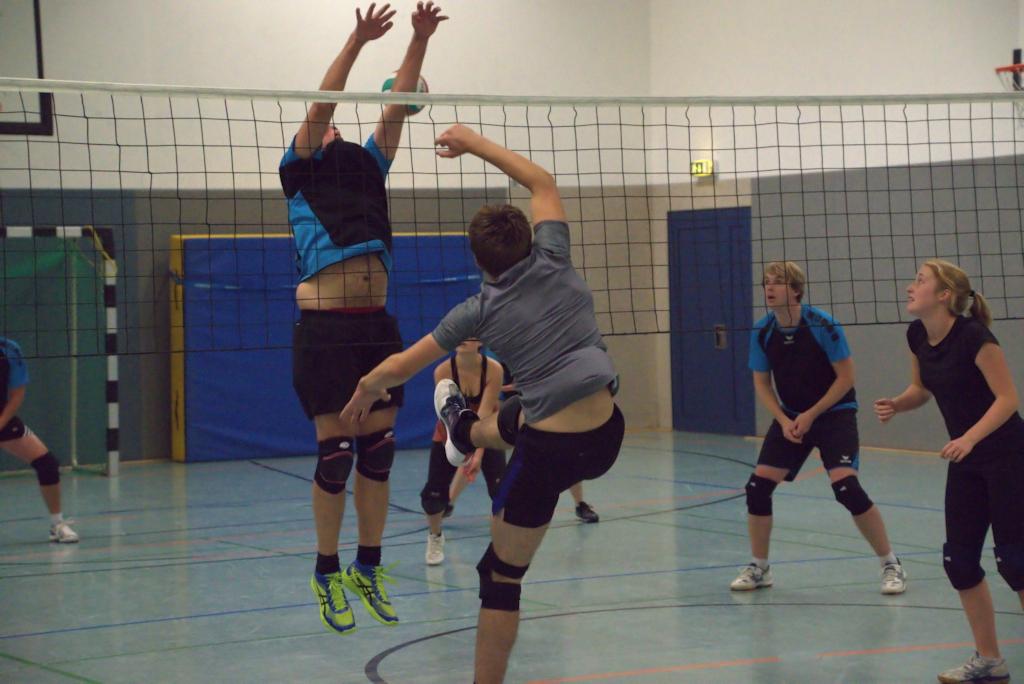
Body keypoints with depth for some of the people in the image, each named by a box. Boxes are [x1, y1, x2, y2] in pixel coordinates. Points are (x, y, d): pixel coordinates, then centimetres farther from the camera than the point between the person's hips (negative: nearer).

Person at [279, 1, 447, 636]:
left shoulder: (367, 167, 18)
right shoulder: (301, 172, 5)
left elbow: (397, 107, 9)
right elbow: (319, 106, -8)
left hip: (377, 325, 5)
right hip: (324, 328, -5)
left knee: (379, 451, 6)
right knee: (336, 453, -3)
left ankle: (368, 570, 17)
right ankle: (327, 576, 9)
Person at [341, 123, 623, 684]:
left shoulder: (479, 312, -5)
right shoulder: (553, 262, -1)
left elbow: (396, 368, 4)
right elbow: (542, 182, 15)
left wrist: (367, 391, 26)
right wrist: (474, 143, 20)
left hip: (550, 451, -5)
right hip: (607, 433, 5)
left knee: (502, 574, 8)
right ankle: (465, 429, 71)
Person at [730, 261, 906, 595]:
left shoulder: (822, 325, -19)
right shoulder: (762, 332, -6)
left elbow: (846, 377, -13)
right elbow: (761, 383, 4)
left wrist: (811, 415, -17)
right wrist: (784, 421, -10)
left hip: (834, 413, -5)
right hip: (790, 417, 5)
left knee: (846, 487, -20)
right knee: (758, 486, -6)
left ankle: (891, 565, -5)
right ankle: (758, 568, 13)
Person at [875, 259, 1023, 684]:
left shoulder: (973, 336, -22)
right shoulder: (917, 336, -1)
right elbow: (921, 389, 14)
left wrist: (970, 438, -32)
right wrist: (896, 405, -7)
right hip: (965, 461, 7)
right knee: (959, 558, 4)